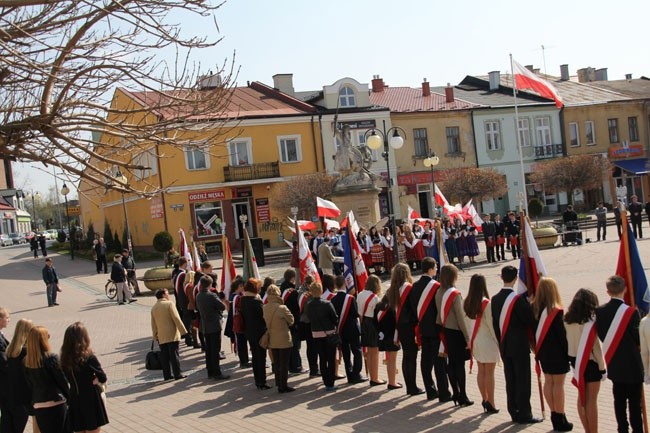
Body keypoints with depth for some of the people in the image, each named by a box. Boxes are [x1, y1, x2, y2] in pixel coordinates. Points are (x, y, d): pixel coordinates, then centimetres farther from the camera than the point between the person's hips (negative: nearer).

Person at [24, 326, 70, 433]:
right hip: (56, 404, -5)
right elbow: (62, 380, -8)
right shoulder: (51, 358, -13)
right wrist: (69, 398, 4)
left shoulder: (26, 362, 1)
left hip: (37, 406, 5)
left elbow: (30, 383, 6)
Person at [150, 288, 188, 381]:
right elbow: (176, 318, -12)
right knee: (174, 355, -3)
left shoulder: (154, 307, 9)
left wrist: (155, 335, 20)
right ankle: (177, 374, -2)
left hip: (161, 337, 5)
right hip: (172, 335, -5)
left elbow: (153, 324, 13)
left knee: (164, 356, 8)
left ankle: (167, 375, 9)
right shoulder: (169, 304, -8)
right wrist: (183, 331, -9)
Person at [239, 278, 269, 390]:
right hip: (259, 332, -7)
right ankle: (261, 383, 4)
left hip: (249, 332, 7)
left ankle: (257, 381, 24)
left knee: (255, 357, 16)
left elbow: (243, 315, 8)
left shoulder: (243, 300, 2)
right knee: (261, 357, 1)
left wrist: (246, 328, 14)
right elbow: (263, 315, -15)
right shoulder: (256, 301, -20)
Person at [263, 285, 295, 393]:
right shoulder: (282, 308, -20)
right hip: (284, 340, -6)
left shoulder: (264, 308, -4)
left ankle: (278, 383, 30)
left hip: (272, 340, 6)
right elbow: (291, 321, -7)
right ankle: (283, 386, 8)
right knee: (284, 363, 3)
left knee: (276, 363, 18)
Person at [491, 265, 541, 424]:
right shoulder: (518, 299, -19)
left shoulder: (495, 299, 3)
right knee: (523, 380, 2)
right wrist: (530, 304, 2)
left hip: (504, 347, 6)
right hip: (520, 346, -6)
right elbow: (530, 320, -14)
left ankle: (514, 413, 19)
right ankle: (524, 415, 6)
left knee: (510, 381, 12)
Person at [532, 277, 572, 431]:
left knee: (548, 382, 12)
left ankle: (554, 415, 20)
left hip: (543, 352, 6)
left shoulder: (536, 309, -1)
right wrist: (568, 352, -5)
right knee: (558, 384, 0)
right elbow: (562, 334, -15)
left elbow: (534, 331, 5)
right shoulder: (556, 311, -19)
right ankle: (560, 419, 5)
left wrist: (538, 349, 13)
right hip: (557, 352, -6)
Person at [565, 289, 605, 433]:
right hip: (591, 363, -6)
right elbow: (595, 347, -16)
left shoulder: (568, 321, -2)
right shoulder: (590, 323, -19)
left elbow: (568, 341, 2)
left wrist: (574, 362, 8)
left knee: (581, 397, 15)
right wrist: (602, 367, -5)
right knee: (591, 400, 3)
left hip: (575, 360, 6)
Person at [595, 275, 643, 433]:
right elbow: (638, 338, -12)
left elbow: (601, 336, 0)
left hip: (614, 365, 5)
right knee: (634, 401, 4)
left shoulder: (599, 311, -5)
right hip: (632, 365, -5)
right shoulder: (631, 312, -19)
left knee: (619, 399, 14)